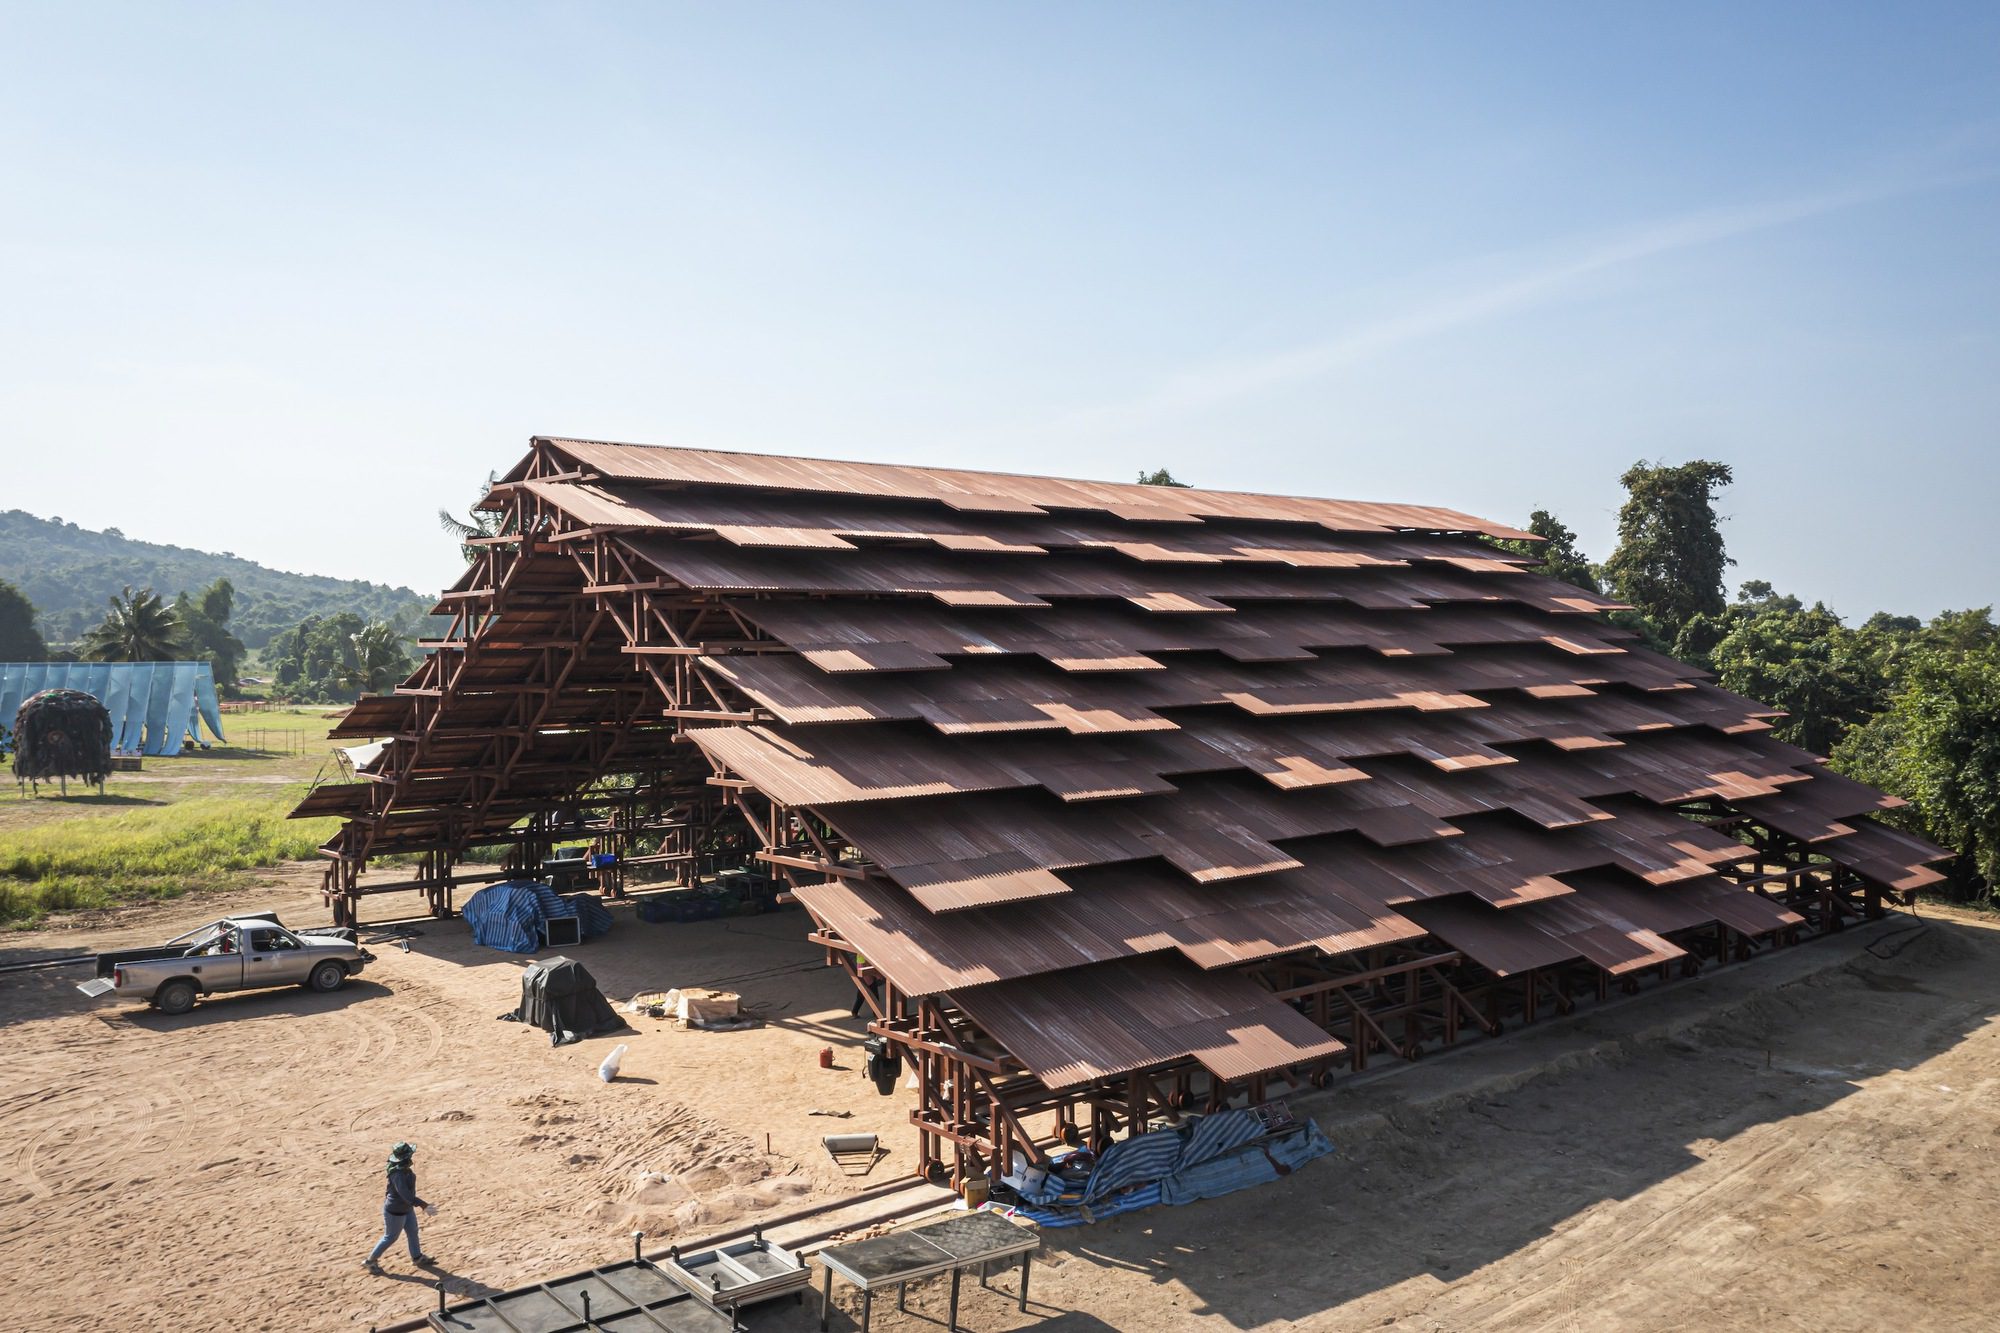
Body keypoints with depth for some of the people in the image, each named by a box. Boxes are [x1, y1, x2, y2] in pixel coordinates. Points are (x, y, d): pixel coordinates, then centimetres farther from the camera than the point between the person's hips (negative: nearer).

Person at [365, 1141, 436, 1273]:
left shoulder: (405, 1169, -9)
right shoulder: (398, 1175, -37)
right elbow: (406, 1195, -45)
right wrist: (424, 1206, -50)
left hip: (407, 1208, 8)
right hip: (395, 1212, -8)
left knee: (413, 1232, 21)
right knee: (390, 1237, 11)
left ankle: (417, 1257, 40)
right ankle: (371, 1261, 30)